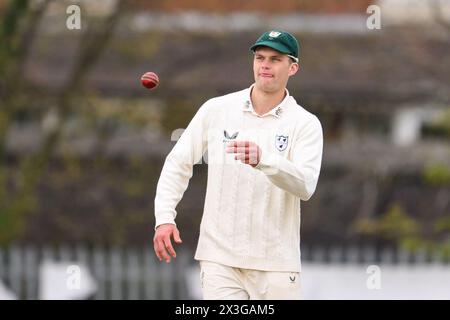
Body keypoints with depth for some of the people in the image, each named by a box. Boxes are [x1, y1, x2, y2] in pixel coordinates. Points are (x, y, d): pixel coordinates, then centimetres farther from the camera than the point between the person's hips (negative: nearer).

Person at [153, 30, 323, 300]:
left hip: (276, 265, 0)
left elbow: (305, 186, -18)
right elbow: (178, 164, 10)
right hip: (219, 258, 0)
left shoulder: (305, 124, -2)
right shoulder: (216, 110, 4)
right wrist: (164, 218, -2)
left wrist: (263, 160, -35)